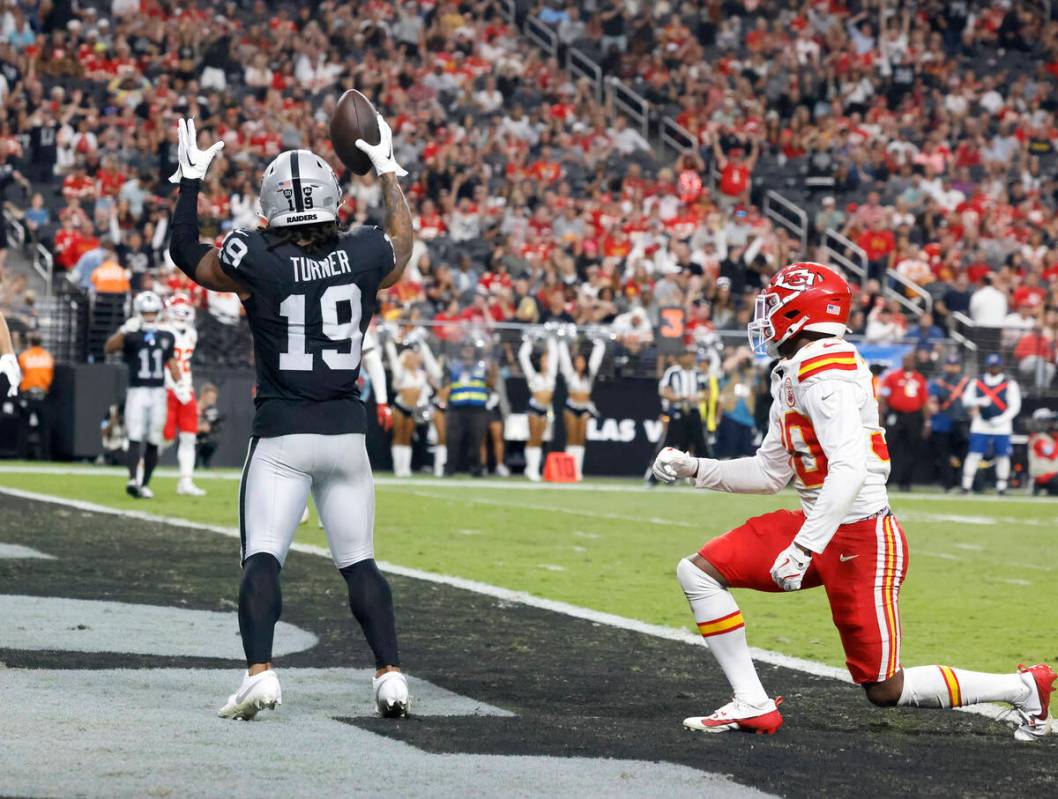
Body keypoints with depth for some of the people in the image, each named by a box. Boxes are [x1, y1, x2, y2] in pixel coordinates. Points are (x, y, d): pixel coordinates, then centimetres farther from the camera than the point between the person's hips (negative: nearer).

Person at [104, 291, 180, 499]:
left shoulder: (166, 337, 11)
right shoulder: (131, 335, -3)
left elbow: (171, 362, 21)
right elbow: (109, 349, -20)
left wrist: (179, 385, 11)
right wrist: (124, 330, -33)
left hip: (158, 393, 4)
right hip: (137, 392, -4)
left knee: (153, 442, 5)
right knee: (135, 439, -14)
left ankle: (144, 484, 12)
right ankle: (133, 480, -25)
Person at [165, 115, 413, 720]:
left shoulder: (257, 263, -10)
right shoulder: (366, 257, -2)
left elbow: (186, 254, 9)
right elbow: (403, 244, 24)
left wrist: (191, 180, 19)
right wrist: (388, 173, 36)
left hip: (282, 436, -3)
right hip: (347, 432, 3)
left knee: (262, 558, -5)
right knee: (360, 563, 11)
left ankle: (260, 673, -20)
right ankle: (391, 675, 6)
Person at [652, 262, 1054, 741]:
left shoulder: (824, 374, -19)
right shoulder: (793, 377, 14)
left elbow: (849, 469, -30)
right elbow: (770, 473, 21)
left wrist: (803, 547, -34)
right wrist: (694, 469, 15)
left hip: (860, 537, -10)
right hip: (819, 525, 10)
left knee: (886, 691, -5)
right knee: (698, 572, 1)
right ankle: (753, 706, 1)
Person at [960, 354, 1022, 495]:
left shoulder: (1010, 384, 3)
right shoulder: (976, 383, 10)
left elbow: (1015, 406, -3)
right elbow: (966, 400, 1)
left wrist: (1001, 419, -17)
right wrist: (979, 401, -21)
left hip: (1002, 428, -1)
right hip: (980, 426, 1)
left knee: (1002, 456, -1)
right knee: (974, 454, -7)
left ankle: (1001, 488, 8)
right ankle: (966, 486, -5)